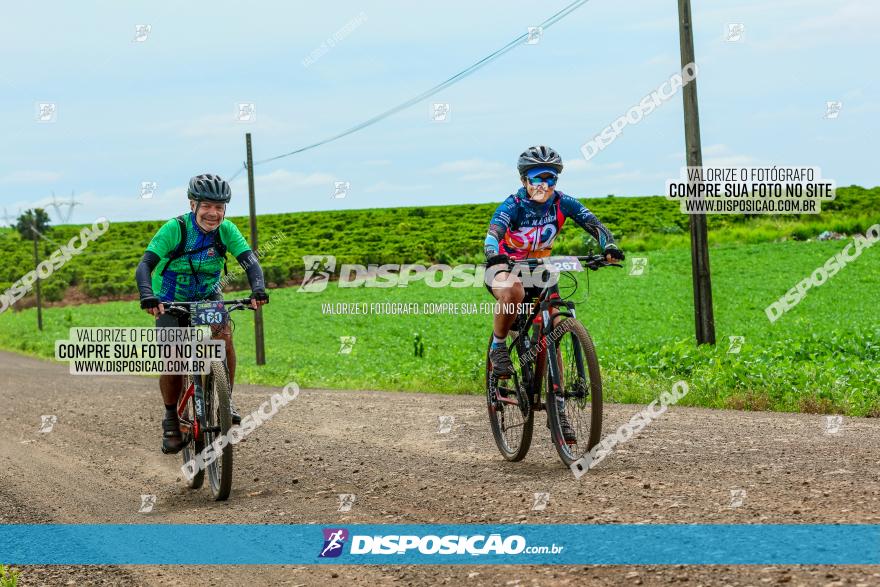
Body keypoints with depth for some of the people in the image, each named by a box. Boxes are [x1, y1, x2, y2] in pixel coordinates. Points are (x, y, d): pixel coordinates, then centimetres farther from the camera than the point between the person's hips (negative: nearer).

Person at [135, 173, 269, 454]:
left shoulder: (226, 230, -18)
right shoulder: (175, 229, -26)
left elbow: (250, 261, -27)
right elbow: (145, 265, -34)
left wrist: (258, 289, -47)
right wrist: (147, 295, -52)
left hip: (208, 296, 2)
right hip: (171, 301, -2)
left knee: (224, 334, -27)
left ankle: (226, 399, -11)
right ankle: (171, 419, 8)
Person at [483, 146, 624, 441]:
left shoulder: (562, 203, -12)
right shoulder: (513, 205, -23)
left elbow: (593, 223, -23)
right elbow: (493, 233, -40)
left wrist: (609, 245, -44)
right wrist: (495, 257, -63)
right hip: (505, 269, -4)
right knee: (514, 291, -41)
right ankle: (498, 346, -16)